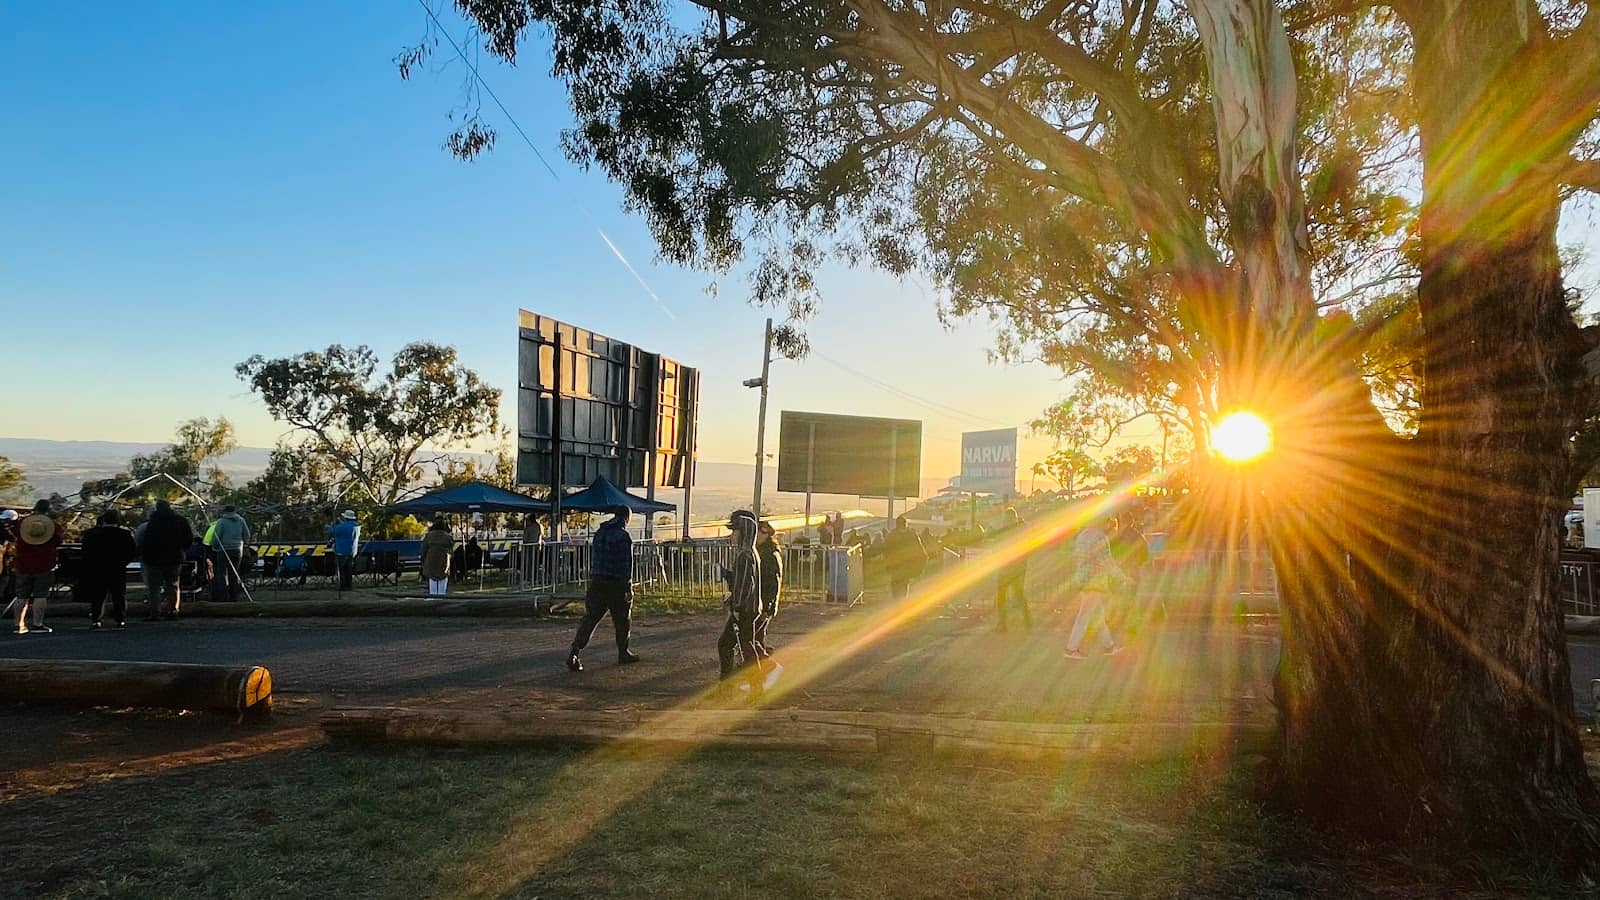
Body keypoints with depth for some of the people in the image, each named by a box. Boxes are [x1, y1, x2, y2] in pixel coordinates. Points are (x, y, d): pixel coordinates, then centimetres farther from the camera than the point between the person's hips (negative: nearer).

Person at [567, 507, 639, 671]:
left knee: (590, 618, 3)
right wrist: (628, 586, -12)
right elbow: (626, 564, -15)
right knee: (622, 620, 12)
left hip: (596, 583, 6)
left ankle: (574, 653, -9)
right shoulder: (623, 536, -12)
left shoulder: (599, 533, 11)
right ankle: (623, 653, 23)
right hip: (616, 584, -6)